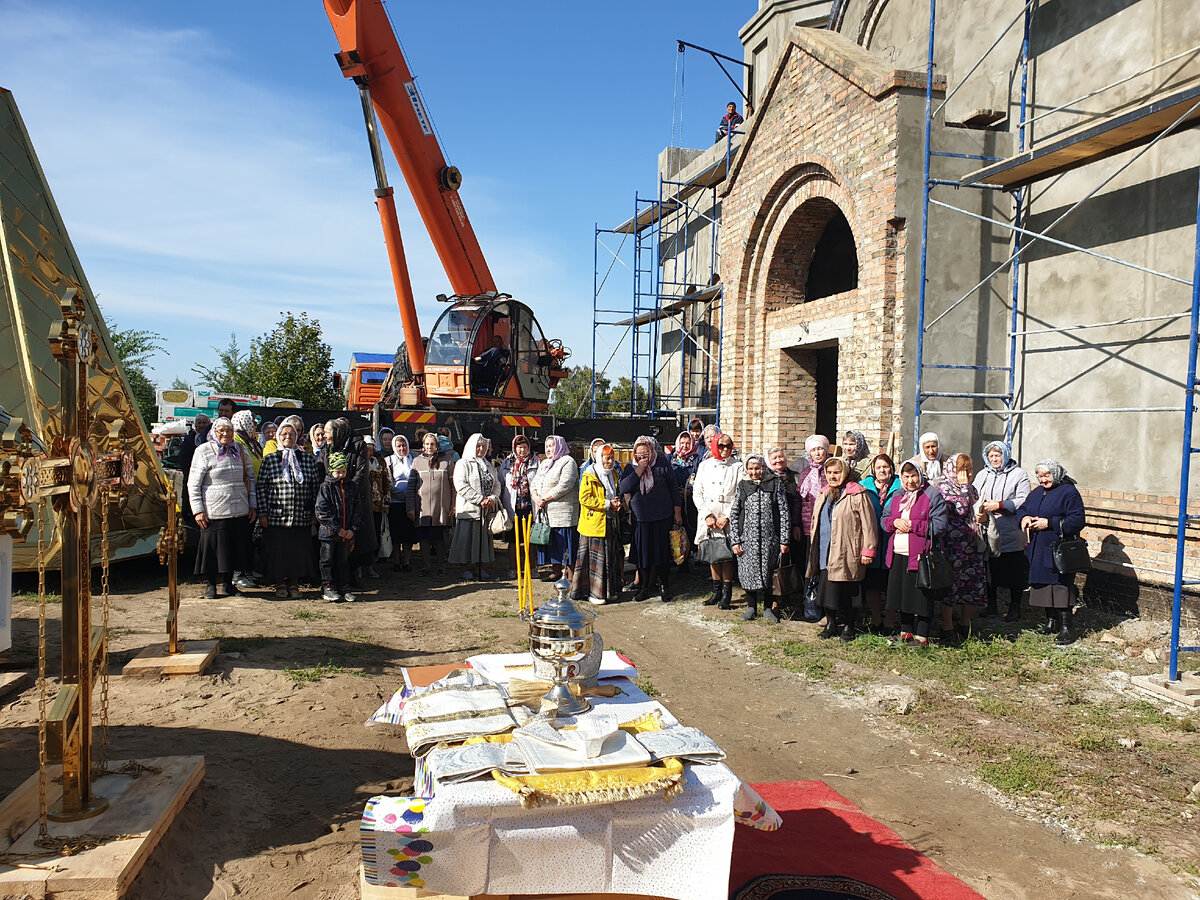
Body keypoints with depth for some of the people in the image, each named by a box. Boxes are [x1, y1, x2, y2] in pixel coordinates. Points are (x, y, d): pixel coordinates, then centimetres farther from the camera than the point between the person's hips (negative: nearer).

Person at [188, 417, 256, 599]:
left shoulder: (240, 451, 10)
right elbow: (193, 484, -3)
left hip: (240, 512, 4)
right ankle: (211, 585, 18)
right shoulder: (203, 451, -2)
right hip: (214, 513, -4)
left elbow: (250, 479, 16)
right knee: (213, 548, 2)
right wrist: (198, 510, -8)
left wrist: (253, 506, 10)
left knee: (235, 548, 8)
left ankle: (228, 584, 23)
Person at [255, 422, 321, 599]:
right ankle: (280, 584, 16)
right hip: (276, 516, -1)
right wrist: (263, 513, -4)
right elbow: (261, 487, 2)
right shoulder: (269, 459, 4)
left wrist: (315, 511, 5)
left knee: (299, 550, 4)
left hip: (302, 517, 1)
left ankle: (294, 584, 17)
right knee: (277, 550, 1)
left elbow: (316, 486, 9)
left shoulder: (308, 459, 8)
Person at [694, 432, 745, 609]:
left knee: (727, 556, -4)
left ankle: (726, 594, 6)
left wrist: (727, 516, -12)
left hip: (729, 519, -3)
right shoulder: (704, 465, 9)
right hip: (708, 518, 3)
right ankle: (716, 591, 18)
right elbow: (697, 493, 6)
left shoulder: (737, 466, 1)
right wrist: (707, 515, -6)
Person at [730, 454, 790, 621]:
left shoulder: (775, 485, 1)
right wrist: (735, 541, -1)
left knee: (769, 573, 5)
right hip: (747, 539, 1)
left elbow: (784, 513, 1)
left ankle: (767, 607, 20)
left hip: (769, 539, -1)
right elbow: (734, 514, 5)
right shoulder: (742, 486, 5)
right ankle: (751, 608, 19)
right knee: (749, 573, 4)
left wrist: (784, 540, -3)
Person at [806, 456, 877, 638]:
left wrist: (868, 550, -11)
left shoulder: (858, 495, -7)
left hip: (847, 555, -6)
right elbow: (816, 523, 23)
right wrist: (814, 549, 20)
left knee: (848, 593, 1)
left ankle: (849, 627, 17)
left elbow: (868, 525, -8)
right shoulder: (823, 496, 16)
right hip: (824, 554, 6)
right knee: (826, 590, 8)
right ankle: (831, 625, 22)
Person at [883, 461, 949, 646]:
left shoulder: (932, 495, -5)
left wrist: (912, 525, -14)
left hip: (920, 556, -6)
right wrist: (895, 522, -5)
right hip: (898, 555, 6)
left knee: (921, 597, -2)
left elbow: (939, 525, -13)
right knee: (902, 595, 13)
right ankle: (906, 632, 26)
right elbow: (884, 519, 17)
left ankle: (922, 637, 8)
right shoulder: (897, 496, 15)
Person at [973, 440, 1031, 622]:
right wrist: (978, 513, -13)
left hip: (1010, 535, -4)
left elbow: (1023, 501, -12)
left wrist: (999, 505, -21)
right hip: (987, 532, 4)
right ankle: (991, 605, 25)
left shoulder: (1019, 474, -1)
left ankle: (1014, 609, 16)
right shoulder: (982, 475, 13)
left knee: (1014, 572, 3)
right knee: (989, 569, 11)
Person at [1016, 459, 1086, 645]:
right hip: (1038, 550, 7)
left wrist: (1049, 523, -19)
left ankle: (1066, 627, -2)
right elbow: (1022, 508, 22)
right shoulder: (1036, 493, 15)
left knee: (1061, 586, -8)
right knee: (1044, 585, 11)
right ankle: (1051, 621, 23)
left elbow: (1078, 520, -14)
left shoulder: (1069, 492, -8)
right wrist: (1024, 517, -2)